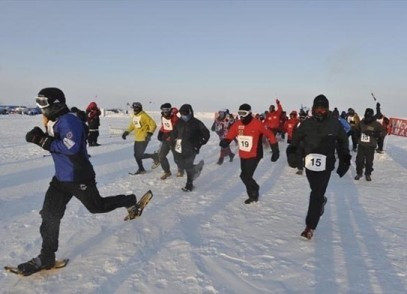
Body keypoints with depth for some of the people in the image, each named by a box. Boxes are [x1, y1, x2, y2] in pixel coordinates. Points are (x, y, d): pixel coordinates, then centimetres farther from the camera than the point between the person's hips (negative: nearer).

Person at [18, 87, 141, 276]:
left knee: (96, 207, 11)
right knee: (50, 215, 3)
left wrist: (43, 140, -29)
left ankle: (129, 201, 35)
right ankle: (46, 257, 14)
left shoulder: (69, 121, -23)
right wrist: (40, 137, 1)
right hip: (61, 178, 9)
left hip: (79, 178, -9)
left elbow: (70, 147, -33)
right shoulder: (54, 121, 8)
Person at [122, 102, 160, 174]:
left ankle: (155, 156, 9)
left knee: (140, 155, -11)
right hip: (137, 139, 8)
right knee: (136, 155, 9)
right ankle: (141, 169, 23)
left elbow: (153, 125, -16)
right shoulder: (134, 116, 10)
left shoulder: (144, 116, -15)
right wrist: (126, 132, 16)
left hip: (143, 139, -8)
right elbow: (132, 125, 25)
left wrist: (149, 133, -23)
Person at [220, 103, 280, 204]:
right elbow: (229, 136, -3)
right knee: (245, 176, 15)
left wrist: (275, 150, -5)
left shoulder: (257, 124, -17)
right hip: (243, 156, 6)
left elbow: (270, 135, -9)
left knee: (245, 176, -11)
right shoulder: (237, 124, -3)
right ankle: (253, 195, 36)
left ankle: (253, 193, 17)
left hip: (254, 155, -6)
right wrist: (225, 142, -27)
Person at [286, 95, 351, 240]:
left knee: (317, 194, -7)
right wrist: (292, 154, -12)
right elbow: (296, 140, 4)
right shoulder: (307, 123, -3)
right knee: (316, 191, 20)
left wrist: (345, 159, 8)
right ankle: (321, 201, 56)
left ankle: (310, 226, 1)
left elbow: (343, 141, 10)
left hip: (326, 165, -2)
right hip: (310, 163, 2)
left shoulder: (334, 124, -4)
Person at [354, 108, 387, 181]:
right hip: (361, 145, 2)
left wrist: (373, 134, -21)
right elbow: (357, 130, 20)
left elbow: (383, 132, -9)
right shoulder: (361, 123, 1)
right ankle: (359, 173, 21)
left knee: (369, 161, 4)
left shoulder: (376, 124, -7)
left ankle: (368, 174, 23)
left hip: (370, 146, -2)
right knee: (359, 160, 3)